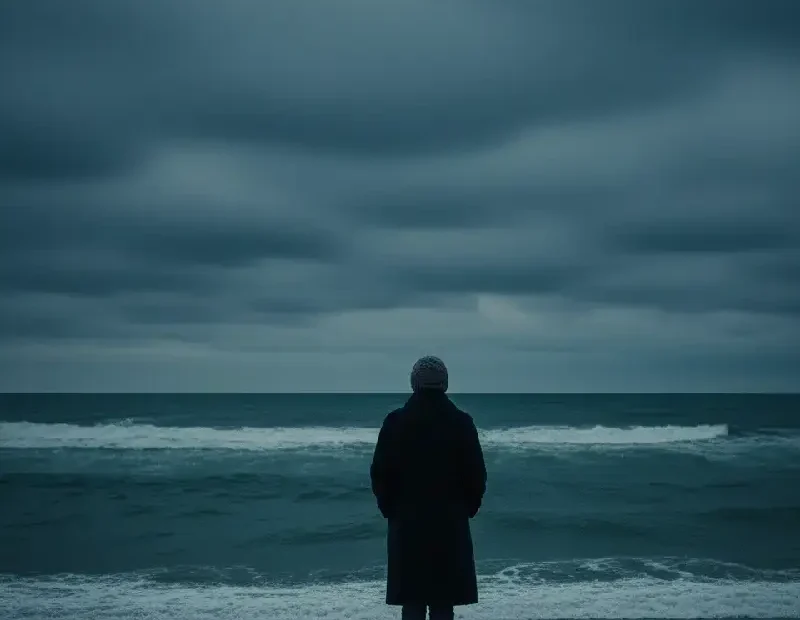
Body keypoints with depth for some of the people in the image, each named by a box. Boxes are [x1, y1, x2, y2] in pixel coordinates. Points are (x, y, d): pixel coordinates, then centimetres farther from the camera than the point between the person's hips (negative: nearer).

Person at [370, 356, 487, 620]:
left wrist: (390, 509, 13)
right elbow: (477, 475, -1)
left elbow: (379, 473, 0)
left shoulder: (395, 422, -2)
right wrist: (466, 509, 13)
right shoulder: (461, 422, -3)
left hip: (406, 523, 0)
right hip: (450, 524, 0)